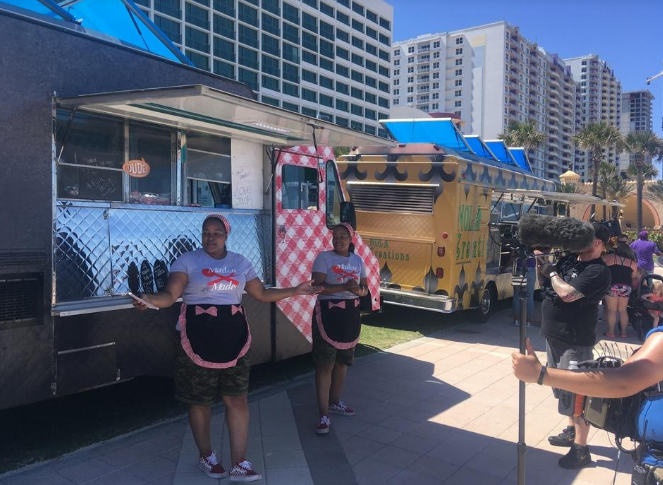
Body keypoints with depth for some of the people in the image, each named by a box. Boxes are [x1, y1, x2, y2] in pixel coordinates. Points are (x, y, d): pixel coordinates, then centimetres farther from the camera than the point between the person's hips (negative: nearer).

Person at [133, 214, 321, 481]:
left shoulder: (240, 262, 9)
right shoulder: (187, 260, -4)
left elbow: (262, 294, 14)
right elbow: (170, 295, -16)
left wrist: (296, 290, 10)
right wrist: (151, 299, -38)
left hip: (234, 339, 3)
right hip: (198, 339, -3)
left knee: (237, 399, 3)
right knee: (200, 401, 9)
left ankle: (239, 464, 13)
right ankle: (206, 455, 32)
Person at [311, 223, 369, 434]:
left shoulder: (358, 260, 8)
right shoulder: (323, 257, -8)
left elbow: (365, 289, 12)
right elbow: (317, 286, -18)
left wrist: (358, 290, -12)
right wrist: (344, 287, -27)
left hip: (350, 314, 6)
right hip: (328, 313, -6)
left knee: (342, 361, 17)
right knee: (325, 364, -5)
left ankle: (334, 402, 36)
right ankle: (323, 414, 1)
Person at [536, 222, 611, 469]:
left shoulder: (598, 271, -18)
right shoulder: (569, 259, 8)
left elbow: (568, 294, -29)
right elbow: (546, 281, 10)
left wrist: (551, 271, -14)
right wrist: (539, 259, -5)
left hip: (575, 342, -9)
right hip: (554, 335, 9)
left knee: (576, 392, -1)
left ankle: (581, 449, 11)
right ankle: (572, 431, 40)